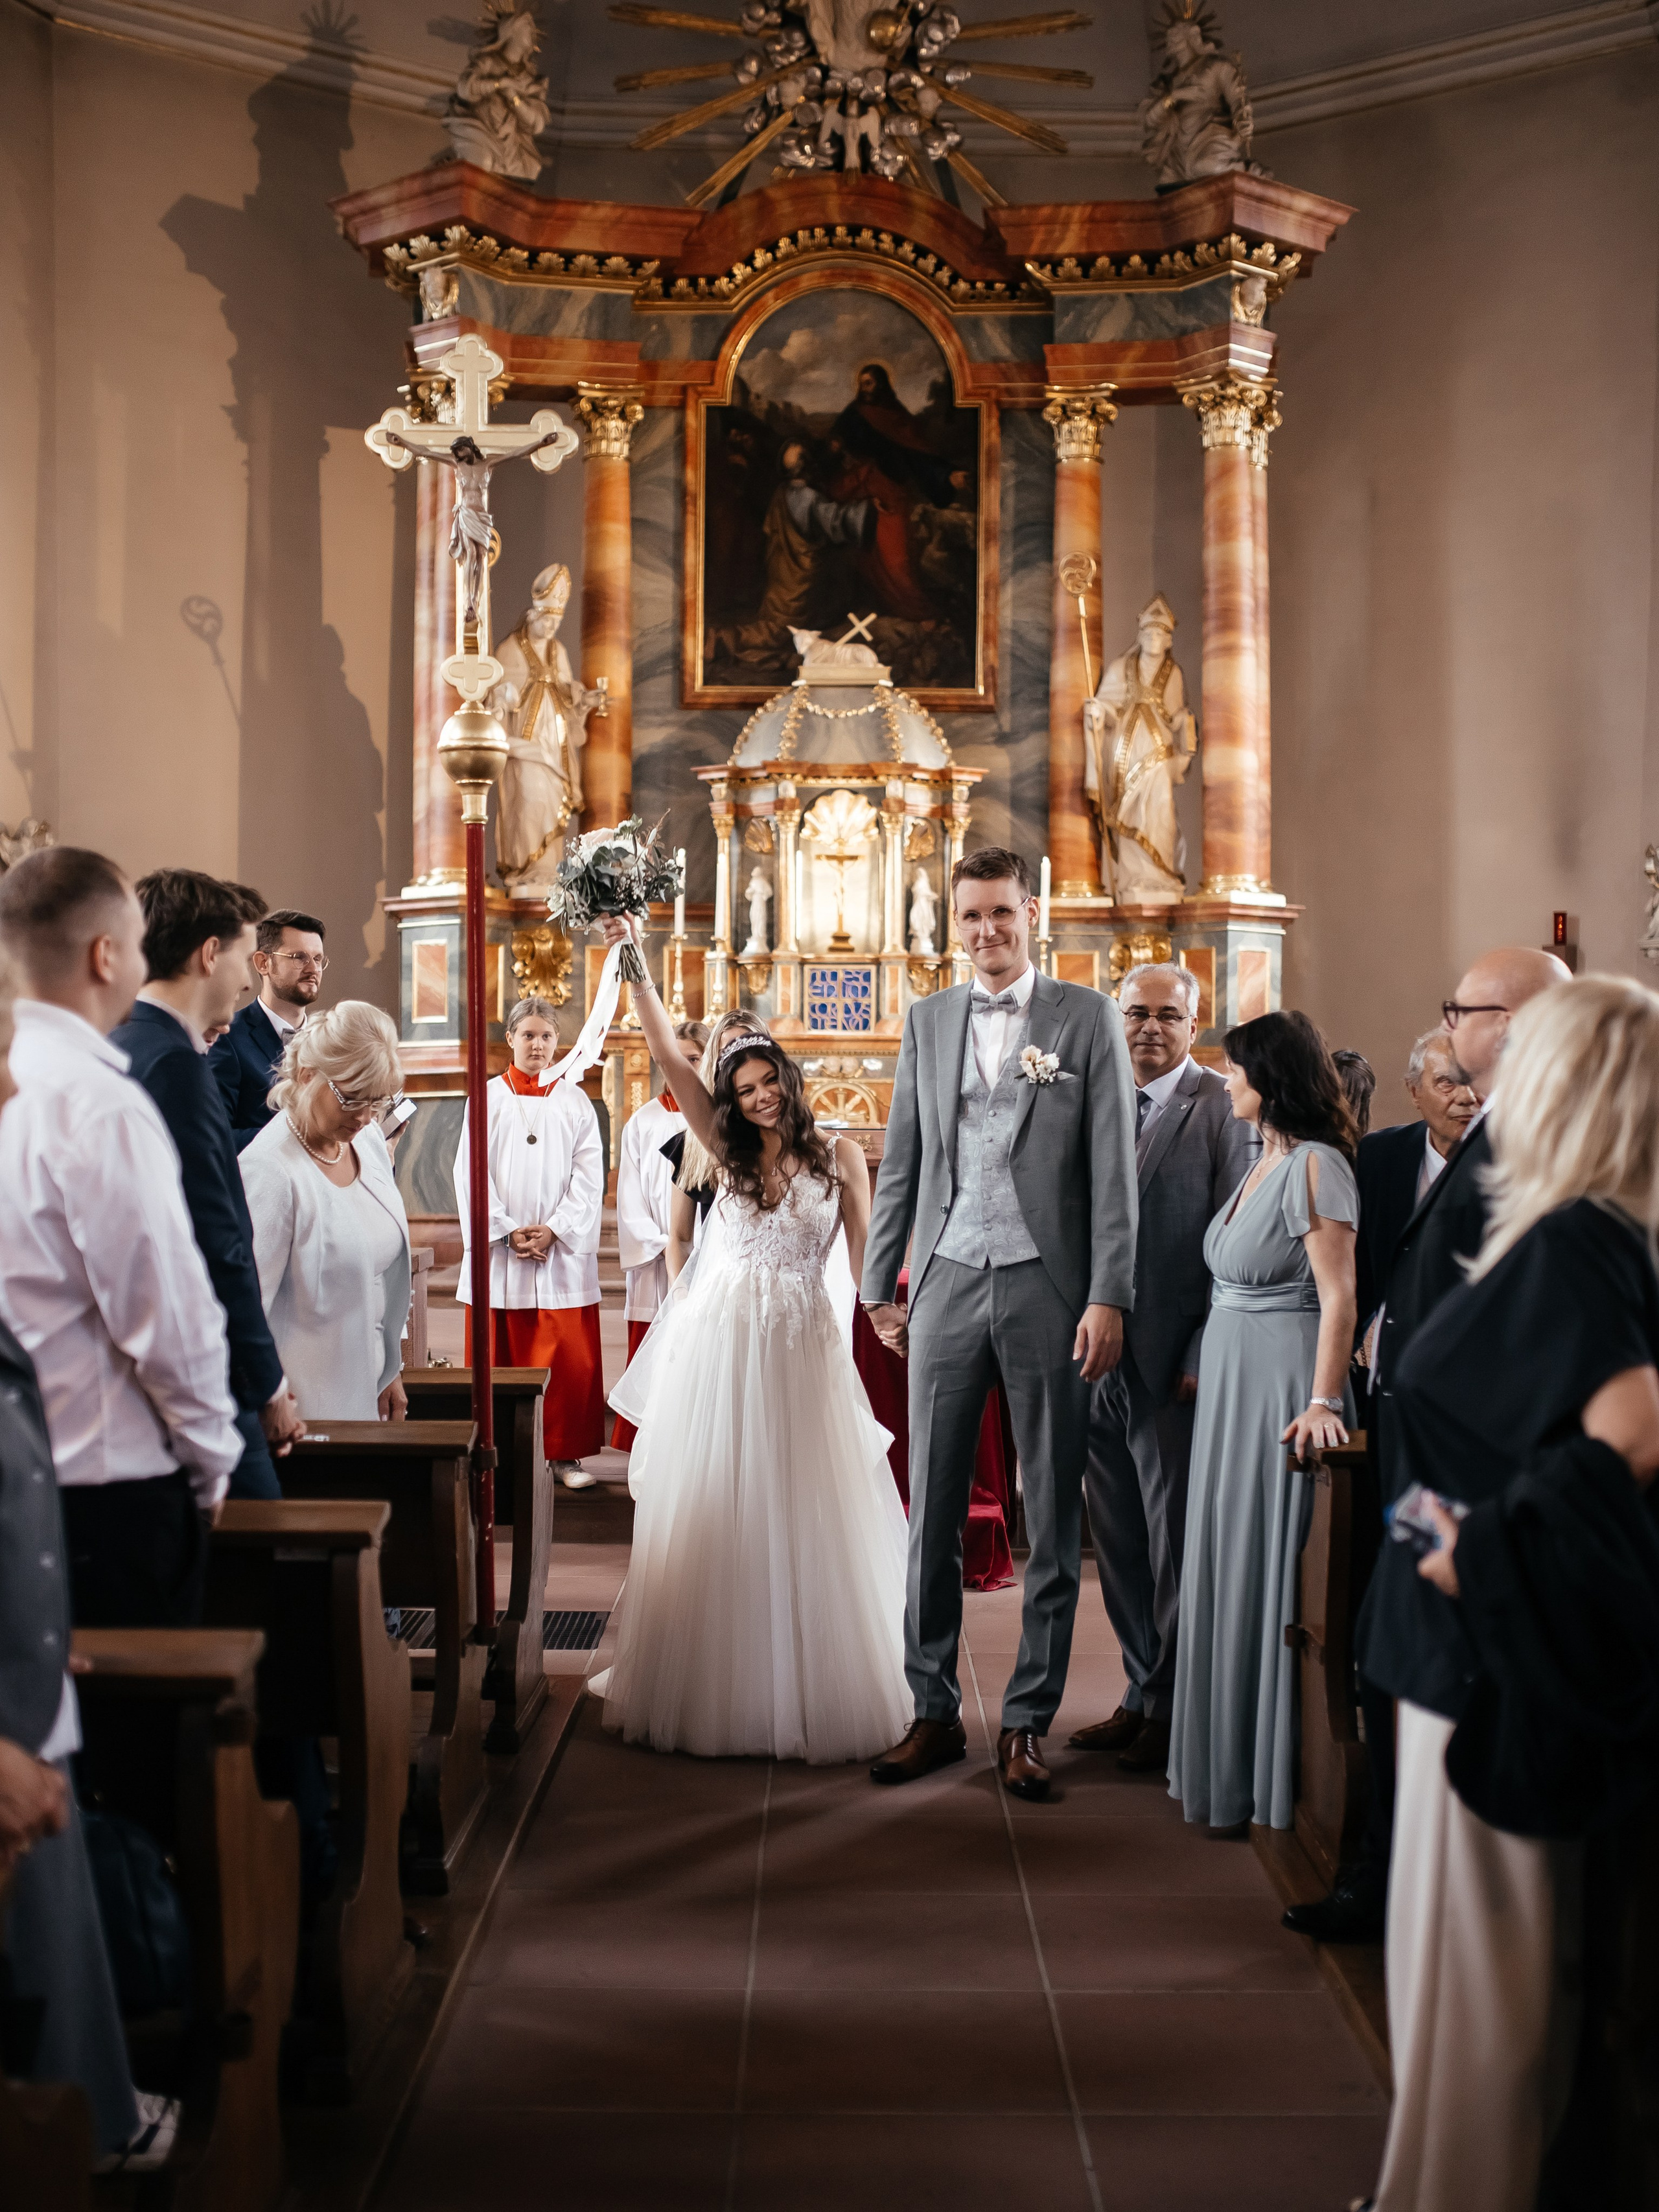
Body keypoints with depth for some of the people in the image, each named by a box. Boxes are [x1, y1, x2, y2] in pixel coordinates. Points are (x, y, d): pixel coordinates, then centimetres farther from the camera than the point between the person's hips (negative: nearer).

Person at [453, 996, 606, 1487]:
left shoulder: (576, 1102, 8)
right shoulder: (487, 1099, 5)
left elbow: (589, 1177, 2)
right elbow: (470, 1174, 0)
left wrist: (555, 1231, -9)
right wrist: (508, 1232, -9)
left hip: (564, 1253, 1)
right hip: (498, 1251, 0)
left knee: (571, 1359, -1)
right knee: (500, 1358, 3)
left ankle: (567, 1452, 9)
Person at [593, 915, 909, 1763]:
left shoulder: (838, 1154, 3)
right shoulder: (729, 1150, 8)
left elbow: (868, 1253, 0)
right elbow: (666, 1051, 2)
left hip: (801, 1345, -2)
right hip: (717, 1342, 2)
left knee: (803, 1518, 2)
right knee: (710, 1517, 7)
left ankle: (810, 1687, 15)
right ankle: (716, 1686, 19)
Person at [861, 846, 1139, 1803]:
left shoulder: (1090, 1017, 1)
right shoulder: (928, 1020, 11)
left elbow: (1114, 1166, -4)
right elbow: (902, 1161, 14)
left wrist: (1109, 1297, -11)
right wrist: (880, 1284, 10)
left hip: (1049, 1291, -3)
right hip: (950, 1285, 3)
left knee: (1054, 1520, 5)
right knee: (933, 1512, 6)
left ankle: (1028, 1723, 16)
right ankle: (934, 1712, 17)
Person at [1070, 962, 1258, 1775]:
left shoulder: (1222, 1106, -6)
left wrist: (1208, 1358, -13)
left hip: (1172, 1366, -5)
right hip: (1096, 1360, 5)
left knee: (1175, 1542, 5)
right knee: (1119, 1544, 13)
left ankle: (1173, 1710, 19)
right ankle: (1141, 1694, 27)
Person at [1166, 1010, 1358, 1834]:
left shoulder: (1315, 1166, -15)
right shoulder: (1263, 1164, 13)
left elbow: (1339, 1295, -21)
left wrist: (1322, 1403, -26)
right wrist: (1205, 1368, 18)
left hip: (1282, 1384, -9)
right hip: (1231, 1381, 9)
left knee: (1266, 1571, -2)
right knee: (1225, 1564, 15)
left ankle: (1268, 1778, 11)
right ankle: (1224, 1762, 27)